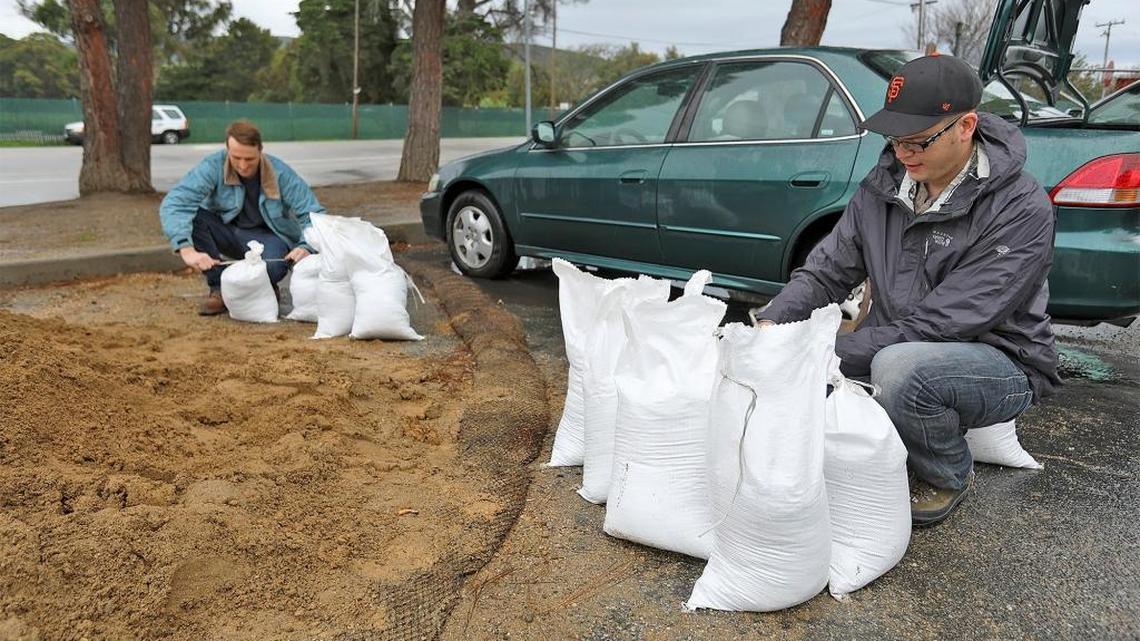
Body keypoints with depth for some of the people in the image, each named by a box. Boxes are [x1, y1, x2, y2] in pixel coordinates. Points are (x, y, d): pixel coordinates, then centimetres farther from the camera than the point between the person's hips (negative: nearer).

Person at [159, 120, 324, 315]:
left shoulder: (281, 173, -20)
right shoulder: (213, 166, -20)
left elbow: (314, 214, -17)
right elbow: (172, 204, -28)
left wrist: (306, 247, -38)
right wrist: (187, 249, -43)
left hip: (266, 236, -2)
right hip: (226, 231, 2)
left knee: (274, 265, -36)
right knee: (191, 215, -27)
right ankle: (219, 287, -12)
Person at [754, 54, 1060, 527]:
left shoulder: (1021, 209, -21)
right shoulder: (884, 186, -3)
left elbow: (944, 320, -28)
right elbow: (828, 269, -2)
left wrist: (831, 355, -31)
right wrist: (773, 322, -22)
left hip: (1000, 363, -5)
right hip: (895, 351, 6)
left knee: (899, 367, -38)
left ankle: (949, 477, -4)